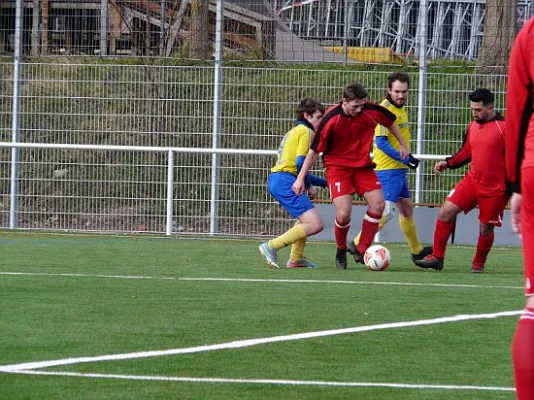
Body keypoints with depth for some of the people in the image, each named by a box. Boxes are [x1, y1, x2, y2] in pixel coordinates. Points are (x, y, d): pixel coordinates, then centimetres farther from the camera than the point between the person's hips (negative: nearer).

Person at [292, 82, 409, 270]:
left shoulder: (371, 111, -11)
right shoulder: (331, 119, -20)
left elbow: (389, 121, 12)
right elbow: (314, 149, -12)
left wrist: (402, 143, 17)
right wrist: (301, 178, -10)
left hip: (363, 165, 4)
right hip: (337, 166, -4)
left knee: (378, 204, -11)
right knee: (344, 213, -17)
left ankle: (361, 250, 2)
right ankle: (341, 251, 11)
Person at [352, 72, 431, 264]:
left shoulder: (400, 108, 13)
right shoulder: (385, 110, -16)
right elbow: (380, 142, -22)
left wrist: (407, 158, 15)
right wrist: (405, 158, -20)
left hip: (399, 169, 10)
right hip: (388, 169, -10)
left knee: (406, 209, 18)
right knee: (387, 211, -16)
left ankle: (417, 251, 30)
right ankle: (358, 244, -12)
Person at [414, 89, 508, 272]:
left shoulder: (504, 127, -13)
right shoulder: (472, 126, 7)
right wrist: (448, 163, 3)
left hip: (495, 188, -6)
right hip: (472, 180, 6)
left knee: (485, 228, 5)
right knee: (446, 211, -9)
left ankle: (478, 264, 29)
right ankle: (437, 257, -1)